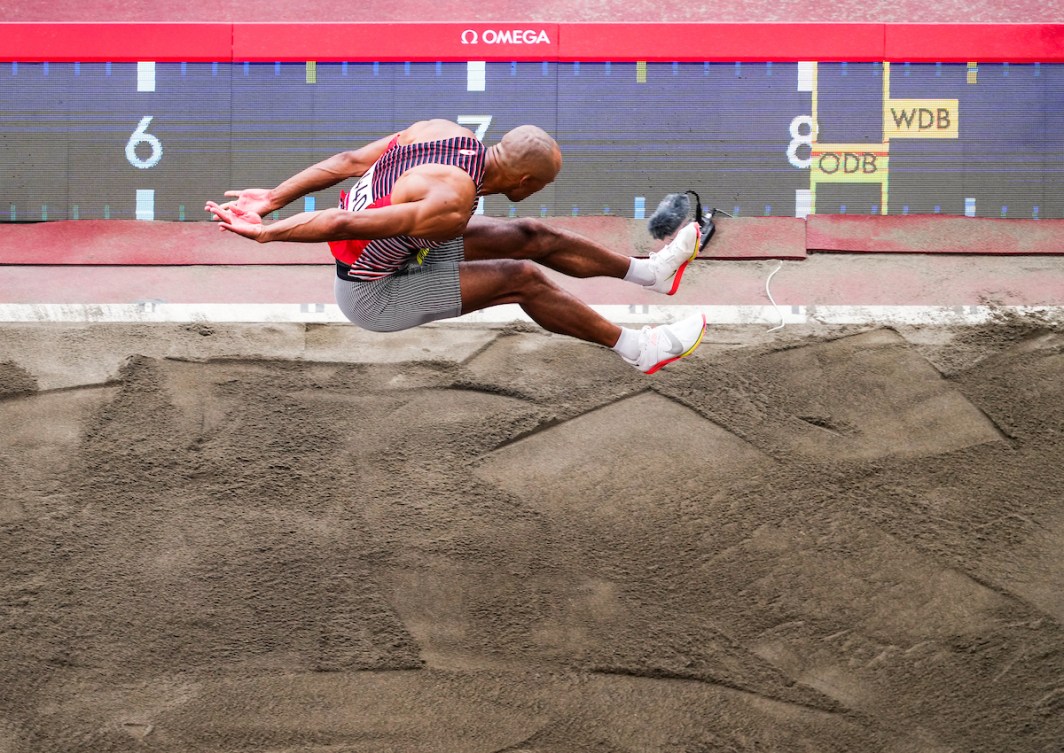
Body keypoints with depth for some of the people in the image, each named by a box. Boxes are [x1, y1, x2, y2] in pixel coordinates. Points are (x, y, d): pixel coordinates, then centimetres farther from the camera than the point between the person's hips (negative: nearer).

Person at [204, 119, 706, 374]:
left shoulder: (448, 133, -11)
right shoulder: (452, 204, -36)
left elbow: (349, 161, -8)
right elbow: (348, 223, -36)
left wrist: (273, 199, -3)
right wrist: (265, 233, -29)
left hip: (398, 248, 9)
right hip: (375, 295, -9)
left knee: (532, 237, 11)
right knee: (523, 279, -12)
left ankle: (652, 271, 25)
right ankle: (640, 351, 2)